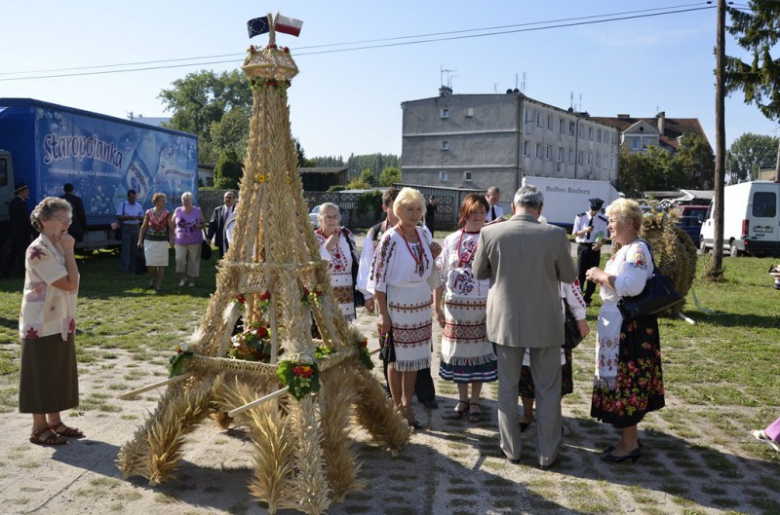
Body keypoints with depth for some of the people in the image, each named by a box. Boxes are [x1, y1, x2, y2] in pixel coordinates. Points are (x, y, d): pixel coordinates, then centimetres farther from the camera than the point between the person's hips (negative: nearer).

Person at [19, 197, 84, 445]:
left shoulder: (58, 247, 9)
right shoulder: (38, 251, -19)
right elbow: (70, 283, -23)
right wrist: (69, 251, -18)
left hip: (60, 322, 9)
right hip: (42, 325, -9)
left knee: (59, 373, 14)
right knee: (41, 375, 2)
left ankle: (54, 422, 25)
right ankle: (39, 428, 13)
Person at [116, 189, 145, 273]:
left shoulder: (139, 206, 13)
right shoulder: (122, 205, 2)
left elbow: (142, 217, 16)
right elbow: (118, 217, -5)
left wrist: (139, 217, -8)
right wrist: (129, 217, -16)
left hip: (136, 228, 4)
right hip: (126, 228, -4)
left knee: (134, 249, 5)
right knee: (126, 248, -6)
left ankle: (132, 267, 10)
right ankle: (125, 268, -6)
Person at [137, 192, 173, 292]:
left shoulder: (167, 214, 0)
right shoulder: (149, 213, 2)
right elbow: (143, 227, 7)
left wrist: (171, 240, -9)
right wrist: (140, 240, 4)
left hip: (162, 241, 0)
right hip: (149, 241, 1)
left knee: (161, 263, 0)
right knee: (150, 263, -1)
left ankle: (159, 283, 8)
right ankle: (152, 279, 22)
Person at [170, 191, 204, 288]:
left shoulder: (198, 211, 1)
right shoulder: (177, 211, 3)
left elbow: (203, 224, 8)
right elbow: (172, 224, 11)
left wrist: (200, 226, -14)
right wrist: (174, 234, 1)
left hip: (195, 241, -1)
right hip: (180, 241, 1)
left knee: (194, 261, 3)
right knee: (179, 259, -9)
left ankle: (192, 280, 17)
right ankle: (183, 278, 11)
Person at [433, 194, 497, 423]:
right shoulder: (451, 240, 4)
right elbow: (440, 275, 5)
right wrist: (436, 306, 2)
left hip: (482, 307, -2)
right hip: (454, 305, 2)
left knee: (478, 351, 6)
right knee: (458, 351, 10)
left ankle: (475, 401, 21)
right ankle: (462, 399, 26)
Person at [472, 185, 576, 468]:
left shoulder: (490, 233, -10)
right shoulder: (555, 235, -13)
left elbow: (479, 273, 3)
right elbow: (569, 276, 0)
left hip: (506, 321, 1)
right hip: (545, 323, -1)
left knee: (508, 387, 16)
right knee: (548, 389, 13)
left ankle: (511, 448, 27)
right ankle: (547, 453, 23)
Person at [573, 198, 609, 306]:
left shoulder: (602, 220, -1)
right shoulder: (580, 217, -3)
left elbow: (604, 237, 2)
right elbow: (575, 233, -2)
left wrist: (600, 244, -19)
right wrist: (585, 230, -21)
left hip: (595, 248, 2)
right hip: (583, 247, -1)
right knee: (580, 273, 0)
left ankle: (587, 299, 19)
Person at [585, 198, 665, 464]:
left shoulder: (638, 250, -17)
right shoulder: (625, 249, 14)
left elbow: (632, 285, -30)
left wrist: (602, 275, -20)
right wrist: (602, 277, 7)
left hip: (629, 326, -10)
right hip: (616, 323, 10)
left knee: (625, 380, -2)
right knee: (622, 379, 16)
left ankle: (629, 443, 10)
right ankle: (630, 436, 28)